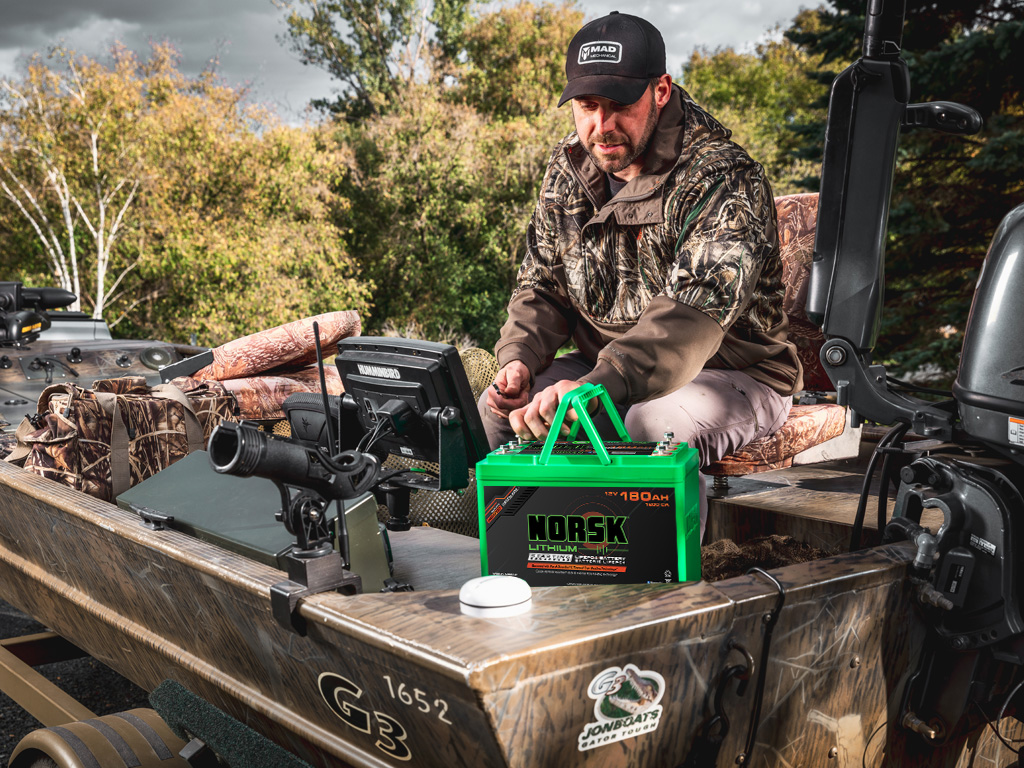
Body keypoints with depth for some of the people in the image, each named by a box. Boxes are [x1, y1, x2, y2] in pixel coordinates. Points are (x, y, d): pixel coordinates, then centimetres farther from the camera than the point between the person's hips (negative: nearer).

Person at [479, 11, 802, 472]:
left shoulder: (722, 180, -22)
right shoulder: (568, 170, 2)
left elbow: (694, 313, -37)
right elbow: (542, 287, 10)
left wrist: (595, 388, -52)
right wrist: (520, 359, -13)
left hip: (733, 374, -5)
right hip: (605, 369, 6)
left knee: (657, 431, -37)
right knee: (497, 412, -15)